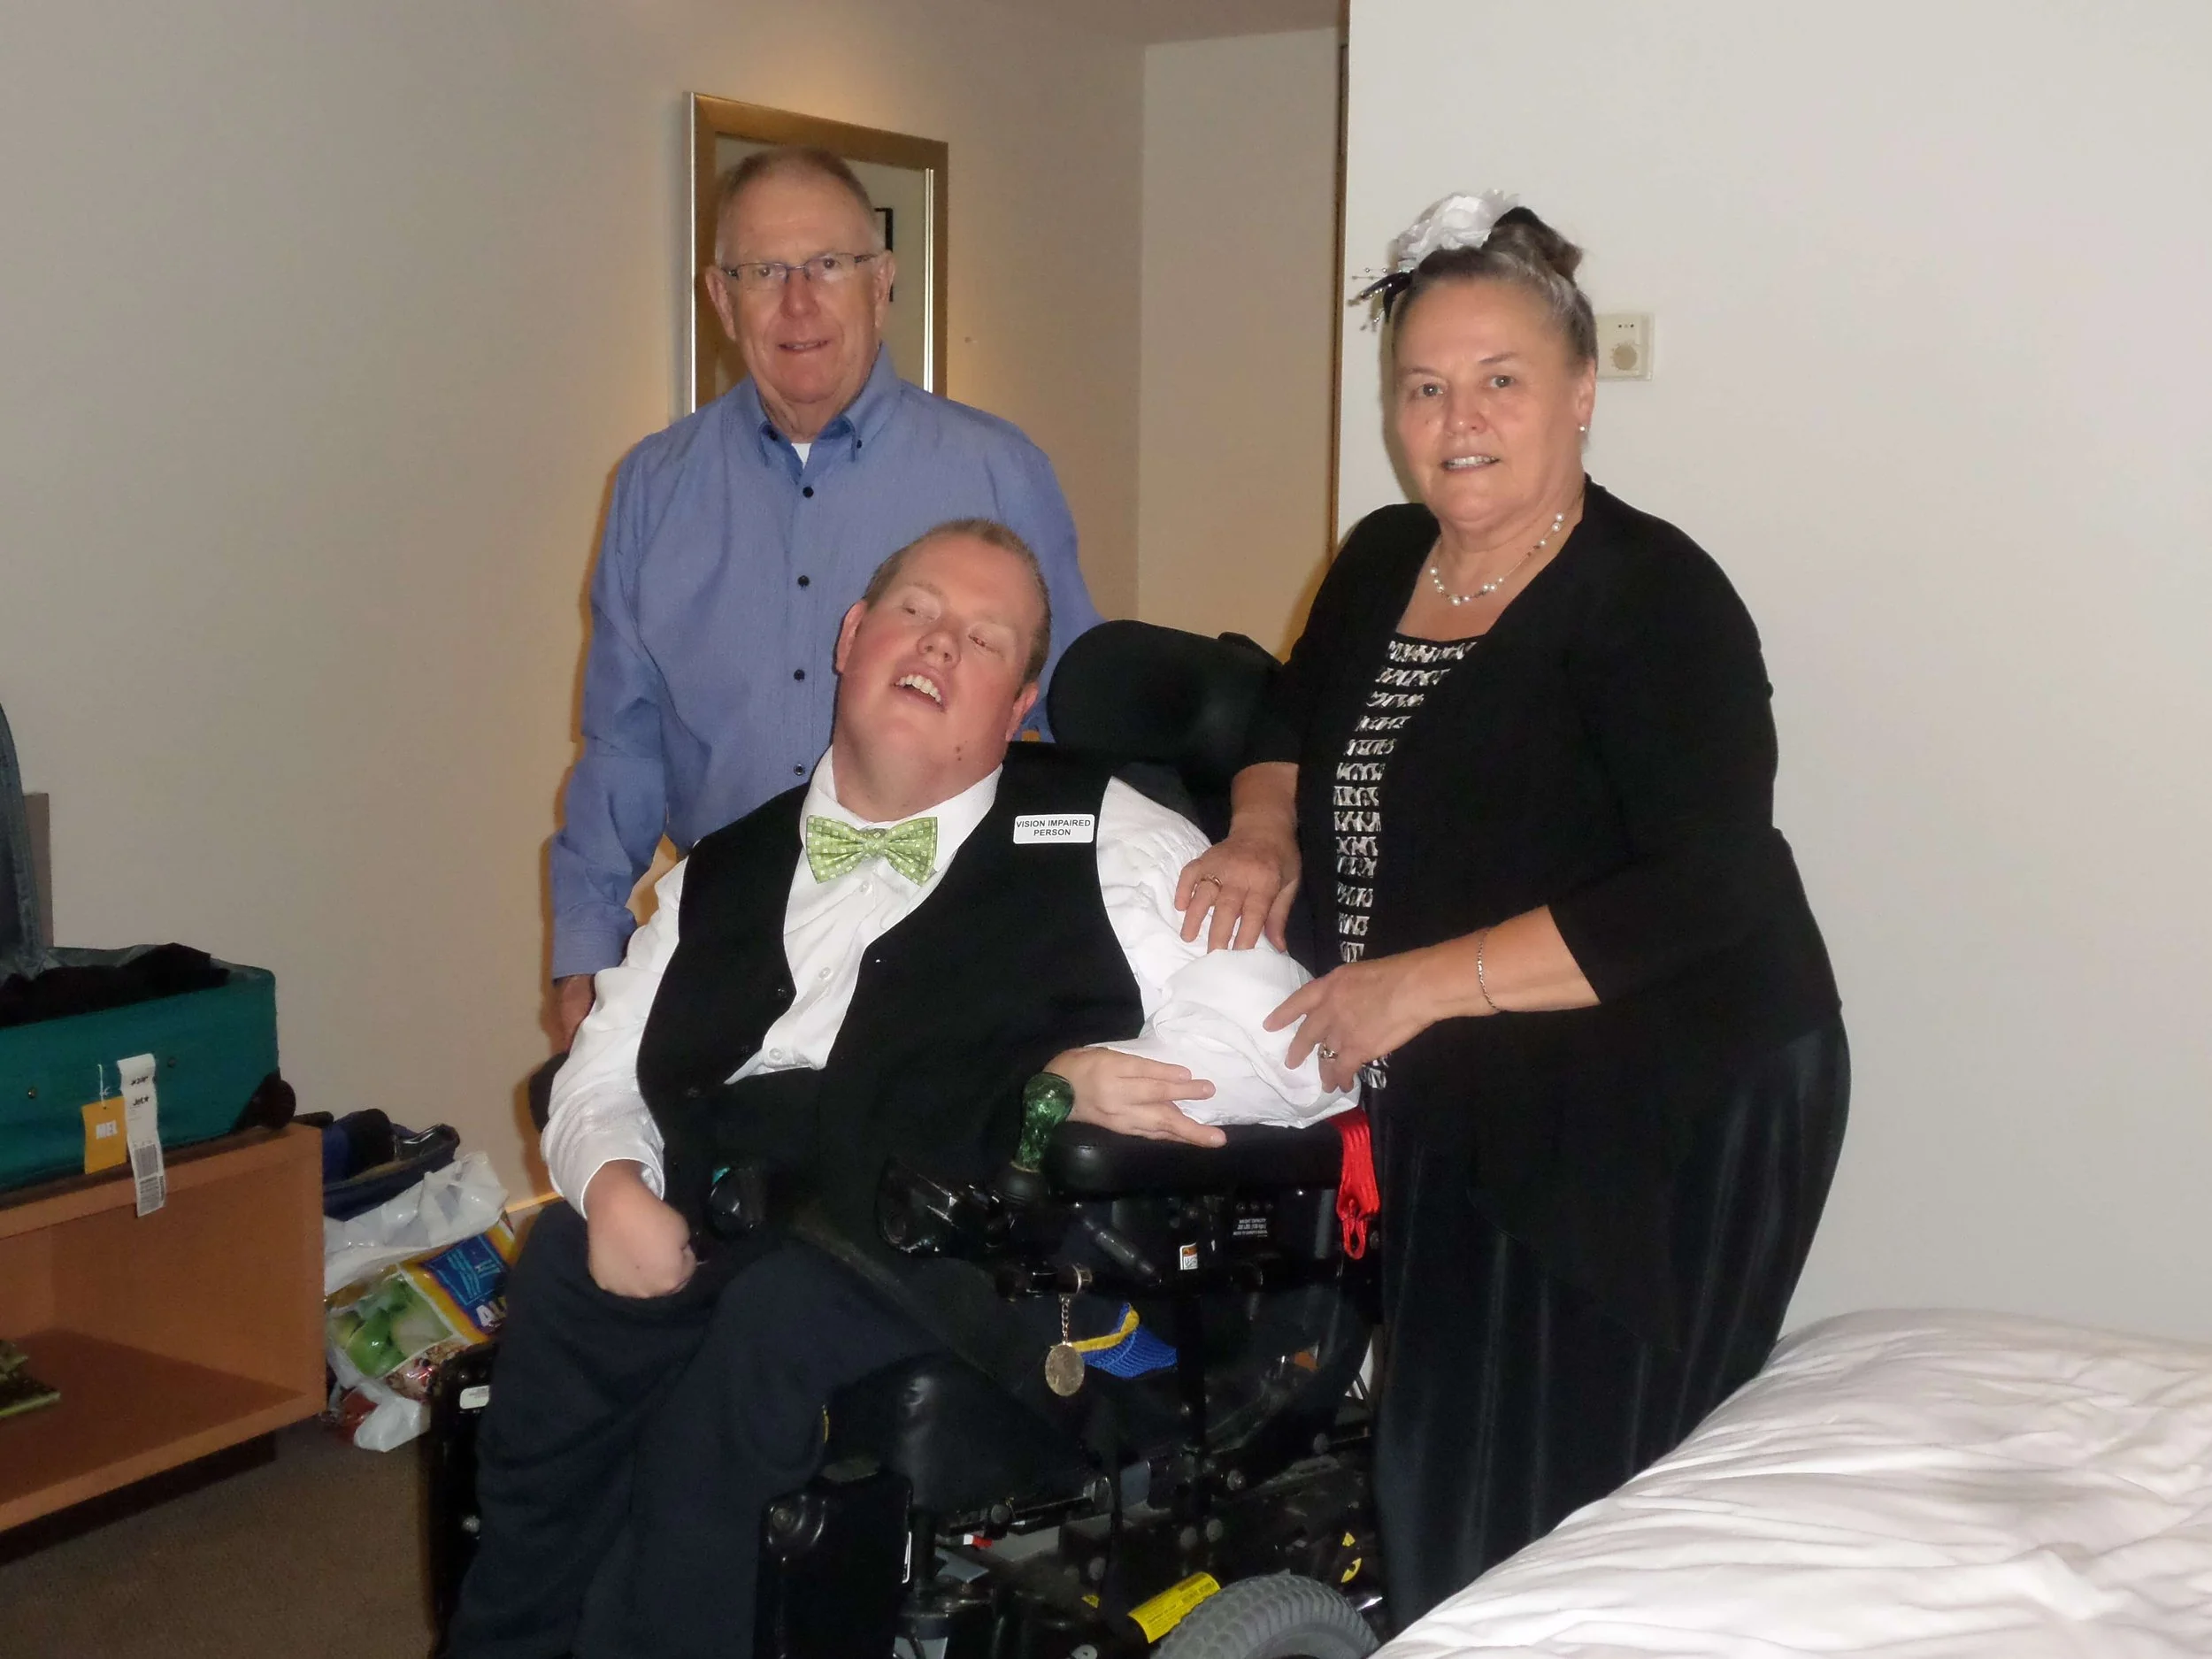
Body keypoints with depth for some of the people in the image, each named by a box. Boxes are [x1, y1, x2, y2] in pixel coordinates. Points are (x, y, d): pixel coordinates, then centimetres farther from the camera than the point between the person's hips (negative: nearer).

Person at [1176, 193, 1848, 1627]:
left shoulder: (1653, 598, -17)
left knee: (1555, 1516, 1)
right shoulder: (1383, 560, 5)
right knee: (1434, 1483, 16)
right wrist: (1263, 836, 0)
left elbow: (1709, 896, -25)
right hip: (1454, 1112, 7)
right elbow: (1295, 723, 22)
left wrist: (1425, 984, -24)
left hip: (1661, 1119, -7)